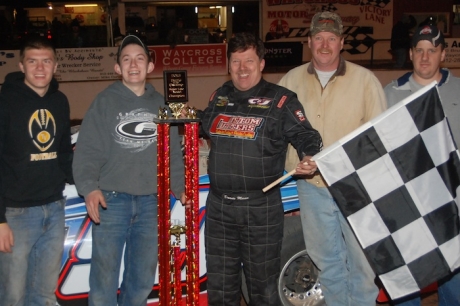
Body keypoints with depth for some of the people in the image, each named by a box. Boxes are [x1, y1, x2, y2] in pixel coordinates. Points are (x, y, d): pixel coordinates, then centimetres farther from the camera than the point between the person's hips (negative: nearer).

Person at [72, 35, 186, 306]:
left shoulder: (160, 104, 12)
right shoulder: (105, 102, 1)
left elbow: (173, 152, 14)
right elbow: (88, 151, -7)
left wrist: (181, 187, 4)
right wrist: (89, 187, -21)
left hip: (151, 202, 3)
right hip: (111, 200, -3)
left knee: (143, 278, 13)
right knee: (104, 275, 0)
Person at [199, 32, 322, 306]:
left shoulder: (281, 100, -5)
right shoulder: (219, 98, 12)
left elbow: (306, 135, -9)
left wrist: (310, 157, -29)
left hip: (261, 208, -5)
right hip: (219, 205, 5)